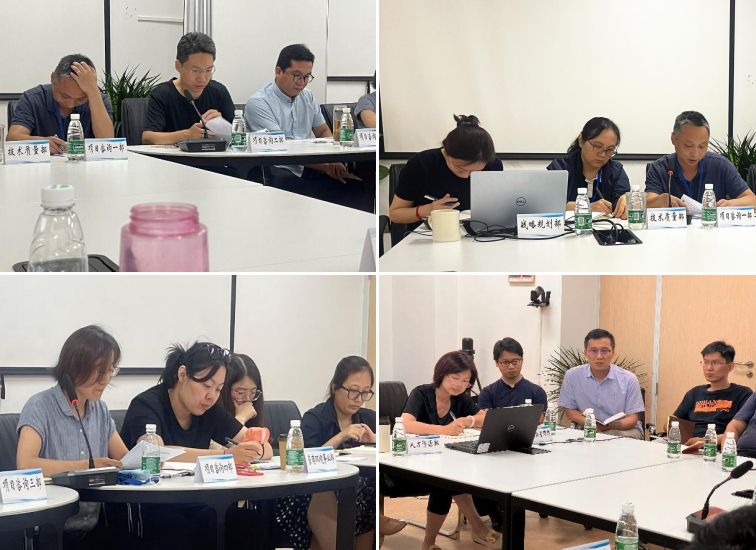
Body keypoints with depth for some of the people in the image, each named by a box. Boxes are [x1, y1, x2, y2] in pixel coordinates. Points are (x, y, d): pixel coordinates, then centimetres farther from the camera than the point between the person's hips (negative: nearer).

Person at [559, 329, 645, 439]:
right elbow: (570, 411, 7)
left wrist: (611, 425, -27)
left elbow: (632, 419, -4)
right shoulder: (572, 376, -1)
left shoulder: (629, 379, -4)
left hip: (623, 430, -1)